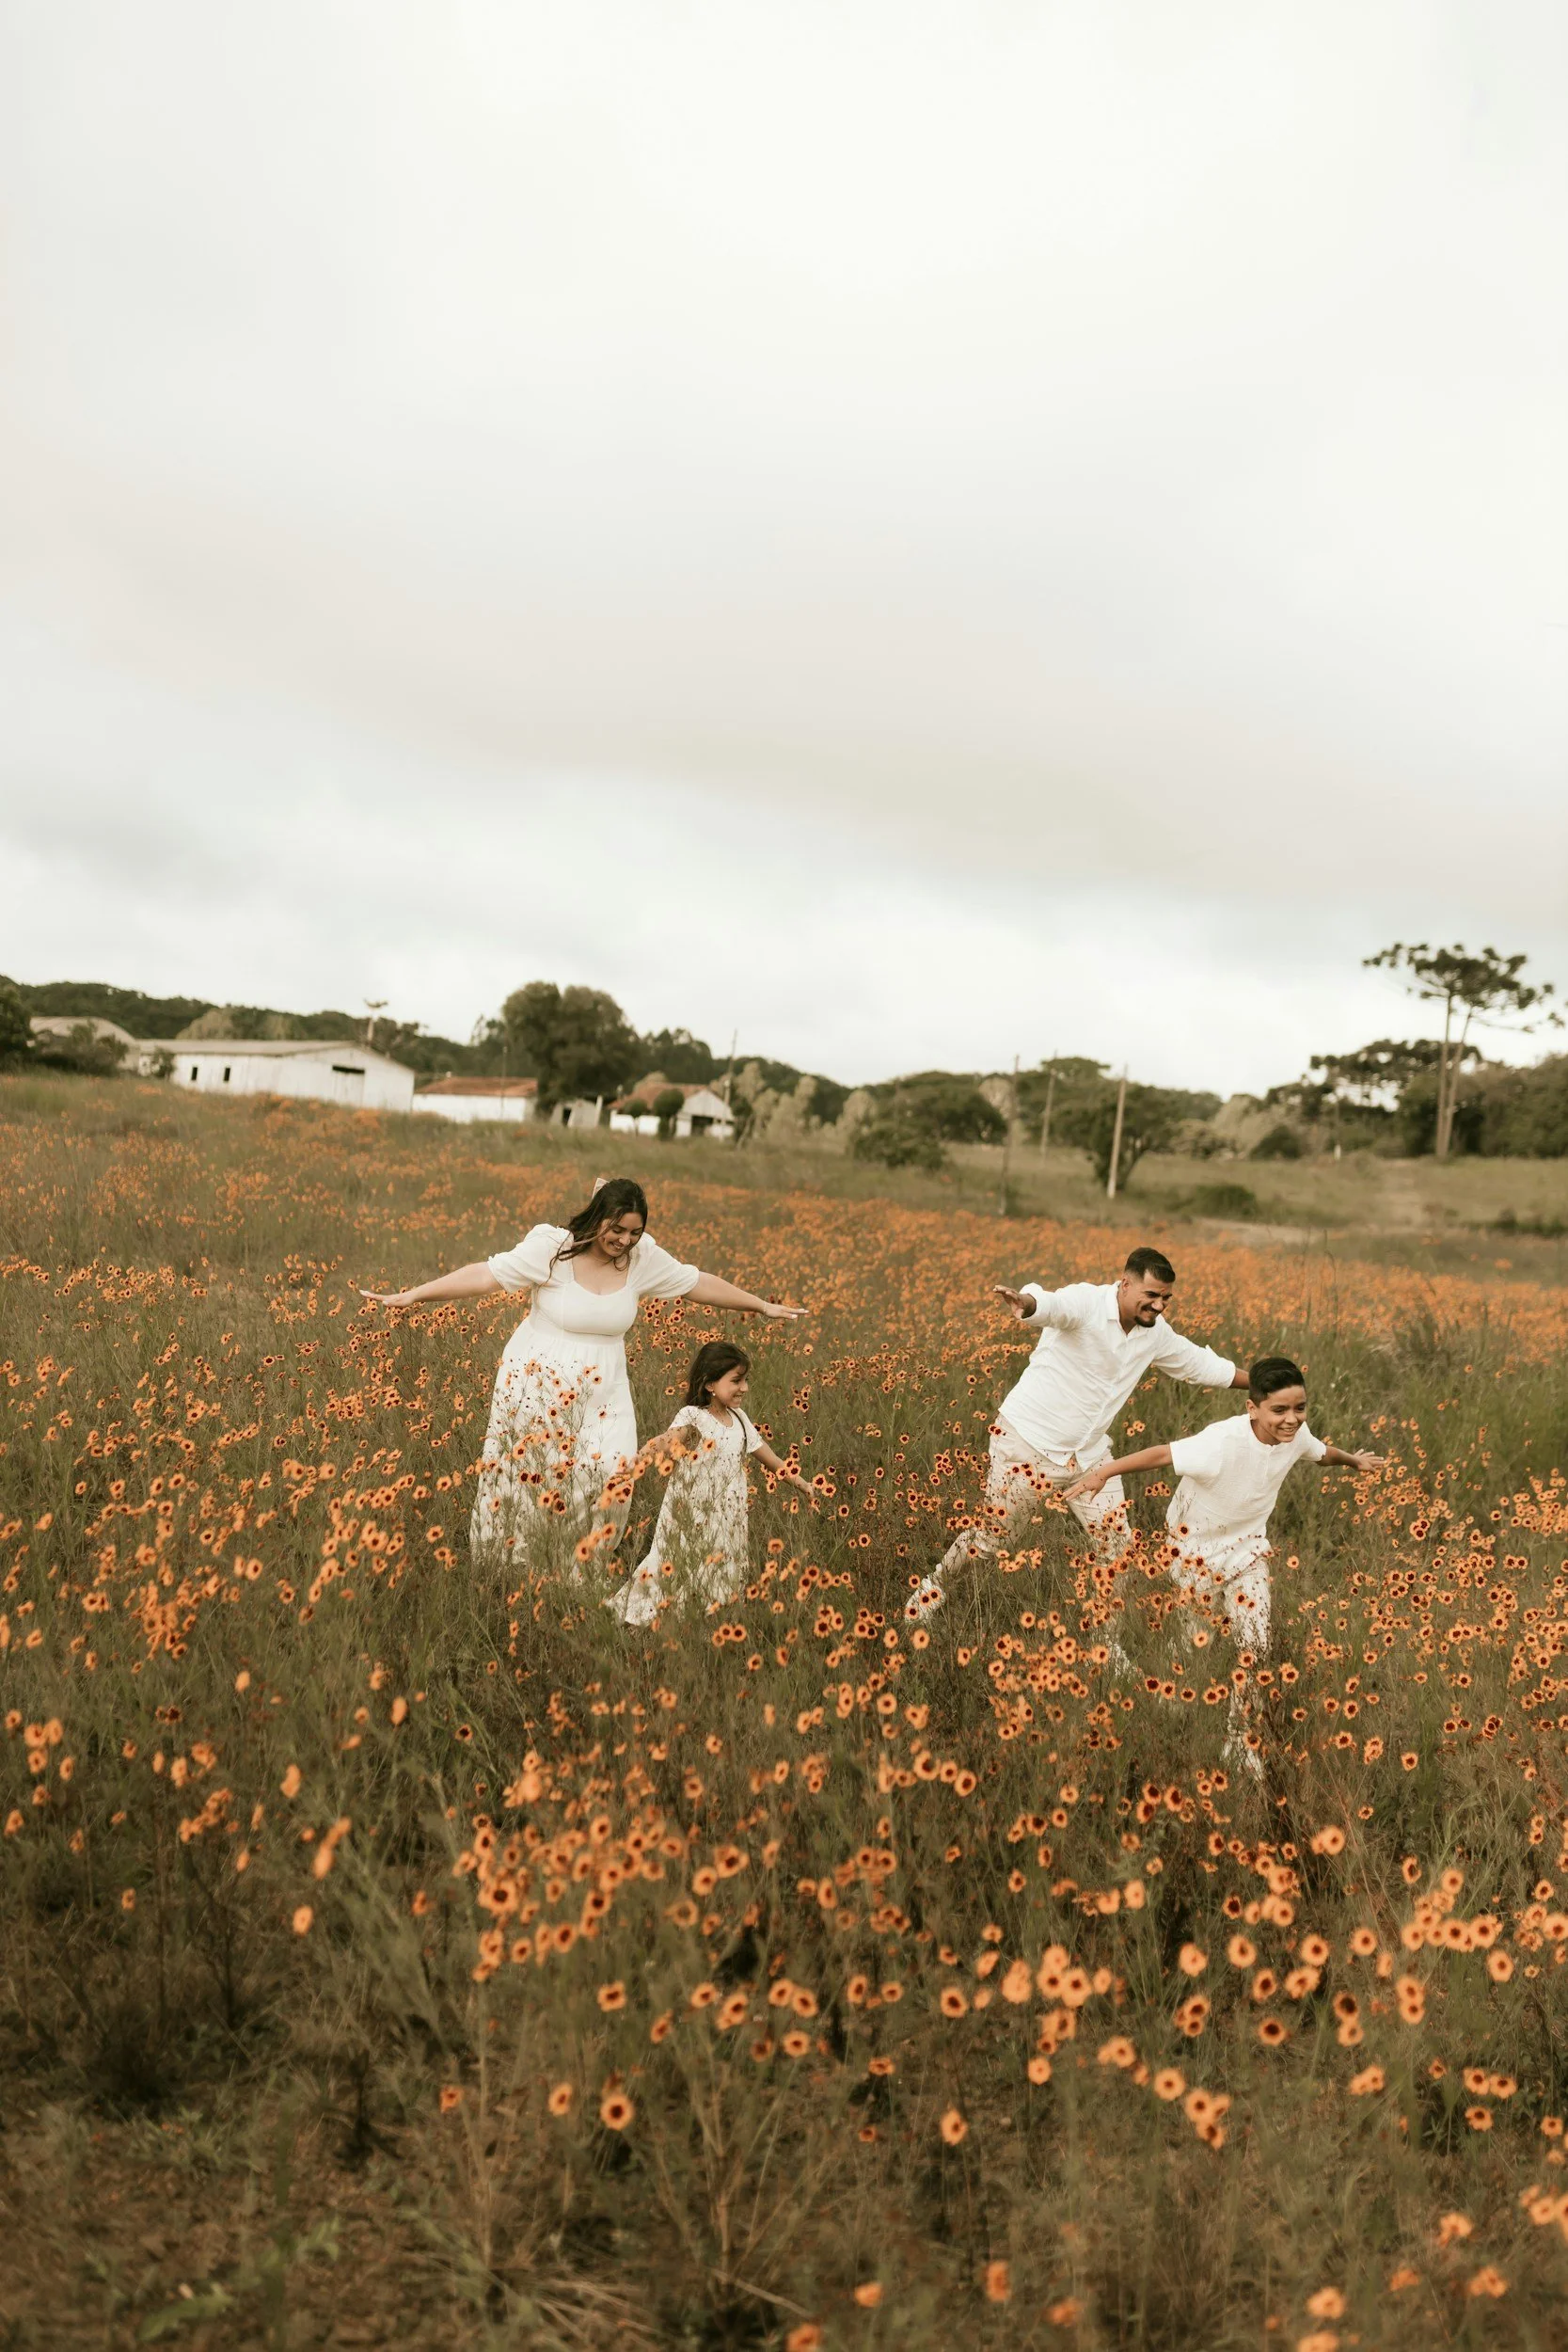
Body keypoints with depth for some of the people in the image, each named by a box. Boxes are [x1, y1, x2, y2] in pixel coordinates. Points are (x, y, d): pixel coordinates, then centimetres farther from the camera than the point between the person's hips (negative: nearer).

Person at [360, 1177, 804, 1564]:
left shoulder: (644, 1258, -5)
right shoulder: (551, 1247, -16)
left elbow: (699, 1283, 6)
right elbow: (486, 1274, -18)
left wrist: (763, 1306, 11)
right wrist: (410, 1295, -23)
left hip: (601, 1394, 3)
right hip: (538, 1388, -3)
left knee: (611, 1476, -10)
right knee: (527, 1478, 7)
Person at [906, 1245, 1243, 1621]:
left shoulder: (1155, 1333, 2)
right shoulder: (1086, 1302, -21)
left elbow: (1201, 1363, 19)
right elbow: (1052, 1305, -44)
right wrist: (1028, 1304, -68)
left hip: (1087, 1454, 6)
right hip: (1028, 1439, -6)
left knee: (1118, 1547, 3)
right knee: (993, 1536, 4)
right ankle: (934, 1586, 29)